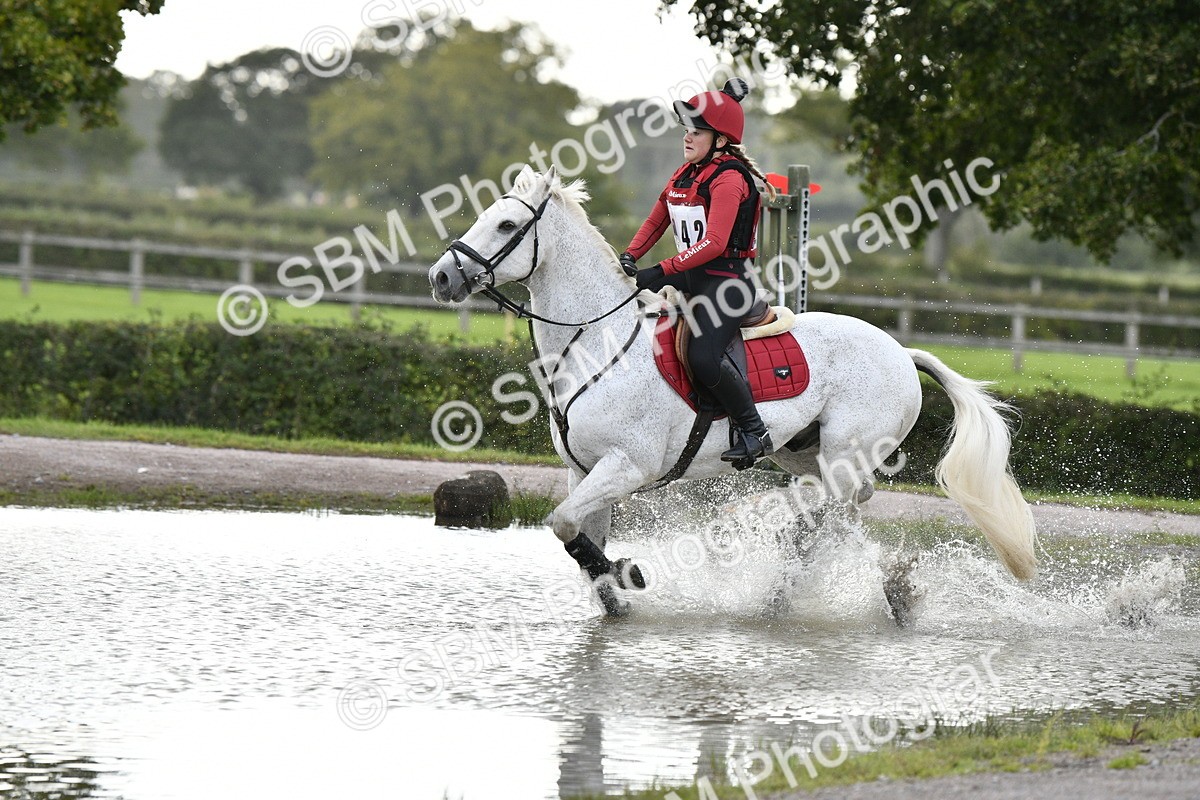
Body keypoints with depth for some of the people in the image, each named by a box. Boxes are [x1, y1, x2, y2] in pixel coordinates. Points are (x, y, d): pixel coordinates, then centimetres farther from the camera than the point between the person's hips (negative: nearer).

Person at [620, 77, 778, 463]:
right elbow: (656, 221, 21)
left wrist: (661, 272, -29)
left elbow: (713, 243, -26)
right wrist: (630, 256, 2)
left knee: (703, 357, -27)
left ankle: (755, 433, -14)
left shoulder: (729, 179, -16)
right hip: (691, 275, 10)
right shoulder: (685, 175, 13)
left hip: (727, 278, -10)